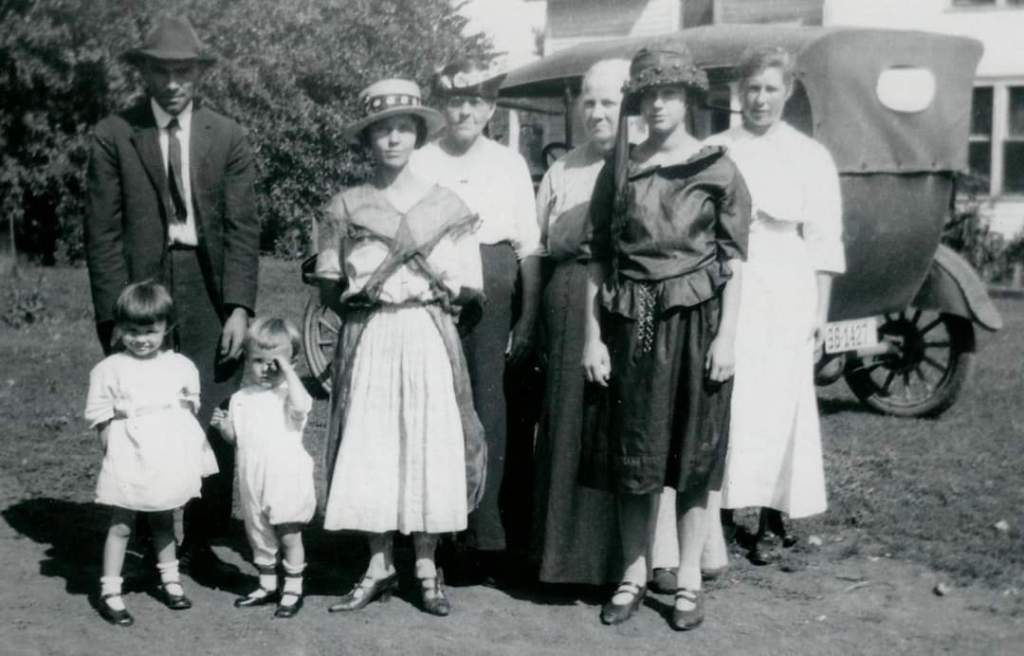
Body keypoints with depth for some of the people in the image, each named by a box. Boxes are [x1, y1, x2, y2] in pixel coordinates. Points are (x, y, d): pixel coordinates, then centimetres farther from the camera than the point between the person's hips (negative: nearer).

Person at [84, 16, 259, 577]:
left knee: (216, 427, 1)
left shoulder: (226, 137, 7)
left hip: (210, 298, 1)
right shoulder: (113, 135, 3)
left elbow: (242, 227, 3)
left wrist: (240, 306, -7)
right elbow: (103, 232, 0)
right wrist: (117, 315, -7)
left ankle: (200, 542, 16)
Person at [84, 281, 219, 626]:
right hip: (129, 459, -3)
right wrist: (115, 453, -9)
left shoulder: (181, 367, 2)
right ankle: (109, 592, 12)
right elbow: (103, 421, -4)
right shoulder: (109, 370, -6)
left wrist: (193, 457, 6)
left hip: (170, 459, 3)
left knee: (164, 521, 18)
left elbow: (190, 411, 10)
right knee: (120, 525, 4)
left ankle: (169, 580, 33)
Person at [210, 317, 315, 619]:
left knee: (289, 535, 2)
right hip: (252, 478, 6)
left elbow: (301, 406, -33)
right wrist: (222, 425, -6)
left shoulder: (289, 392, -9)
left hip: (286, 476, -6)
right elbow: (236, 438, 15)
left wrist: (288, 371, -26)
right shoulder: (241, 398, 8)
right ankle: (267, 585, 31)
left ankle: (293, 589, 16)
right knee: (257, 533, 16)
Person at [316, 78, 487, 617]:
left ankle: (426, 567, 12)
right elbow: (331, 290, 7)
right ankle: (379, 567, 12)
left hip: (429, 342, 0)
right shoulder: (344, 208, 5)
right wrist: (362, 299, -3)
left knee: (429, 448, 0)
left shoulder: (446, 206, 5)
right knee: (370, 450, 0)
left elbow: (469, 288, 3)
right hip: (368, 344, 0)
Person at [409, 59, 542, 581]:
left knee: (488, 408, 2)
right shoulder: (420, 163, 5)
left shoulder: (510, 164, 9)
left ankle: (486, 537, 11)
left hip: (491, 296, 1)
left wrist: (529, 318, 1)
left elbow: (529, 247, 7)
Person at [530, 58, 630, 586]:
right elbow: (539, 250, 18)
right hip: (570, 316, 5)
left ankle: (629, 560, 9)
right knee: (570, 431, 7)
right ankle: (572, 555, 18)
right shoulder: (562, 172, 18)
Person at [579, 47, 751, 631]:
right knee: (632, 451, 7)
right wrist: (593, 335, -1)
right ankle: (635, 573, 19)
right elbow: (597, 257, 5)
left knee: (695, 450, 5)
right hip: (632, 320, 2)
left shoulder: (718, 171, 1)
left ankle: (689, 578, 15)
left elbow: (734, 260, -1)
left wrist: (728, 336, -8)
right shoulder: (619, 170, 6)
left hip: (696, 319, -2)